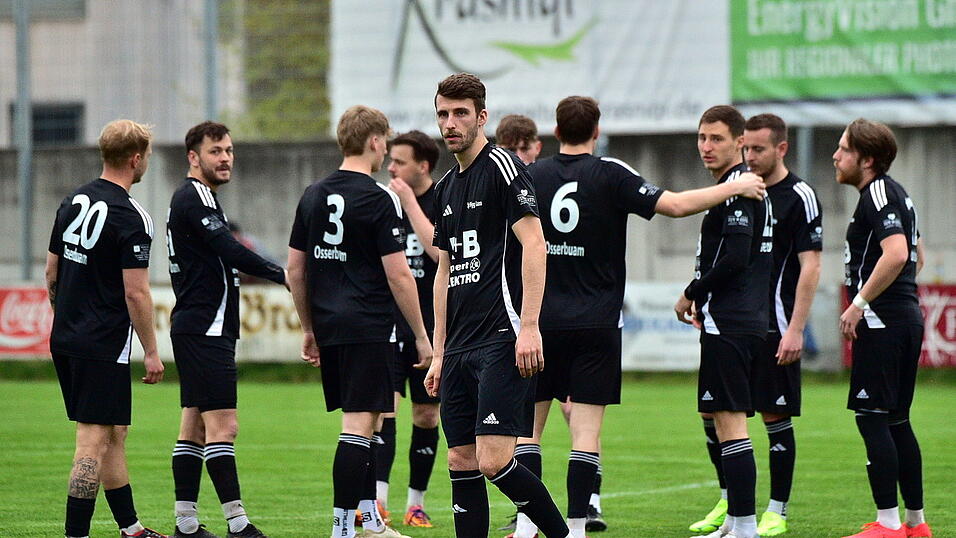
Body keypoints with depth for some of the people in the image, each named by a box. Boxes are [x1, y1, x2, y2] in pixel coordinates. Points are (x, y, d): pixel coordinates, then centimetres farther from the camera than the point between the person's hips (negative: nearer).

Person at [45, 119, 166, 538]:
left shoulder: (73, 202, 9)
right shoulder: (130, 218, -15)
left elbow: (52, 273, 14)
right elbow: (135, 292, -16)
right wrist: (151, 352, -9)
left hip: (65, 340, 8)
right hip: (105, 344, -8)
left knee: (114, 433, 17)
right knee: (94, 441, -7)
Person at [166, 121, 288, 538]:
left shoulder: (195, 198, 19)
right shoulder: (195, 198, -13)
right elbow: (230, 251, -21)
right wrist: (283, 276, -19)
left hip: (196, 328, 11)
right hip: (205, 328, -11)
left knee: (194, 425, 9)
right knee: (222, 424, -12)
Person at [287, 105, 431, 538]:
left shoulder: (313, 195, 10)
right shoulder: (378, 199, -11)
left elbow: (295, 269, 13)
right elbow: (398, 275, -13)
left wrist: (309, 329, 22)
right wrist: (421, 336, -6)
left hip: (328, 325, 7)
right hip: (368, 327, -7)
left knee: (363, 422, 17)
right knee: (359, 425, -7)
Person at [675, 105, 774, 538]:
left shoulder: (735, 188, -12)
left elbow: (734, 258, -21)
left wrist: (692, 296, -9)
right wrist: (704, 301, 17)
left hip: (728, 324, -11)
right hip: (750, 320, 11)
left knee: (729, 422, -10)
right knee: (723, 421, 15)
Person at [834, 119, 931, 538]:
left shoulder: (877, 194, -13)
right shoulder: (895, 194, 18)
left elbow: (896, 253, -27)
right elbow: (915, 256, 29)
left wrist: (859, 304, -21)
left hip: (881, 324, -10)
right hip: (907, 318, 10)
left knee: (872, 418, -8)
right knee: (896, 421, 14)